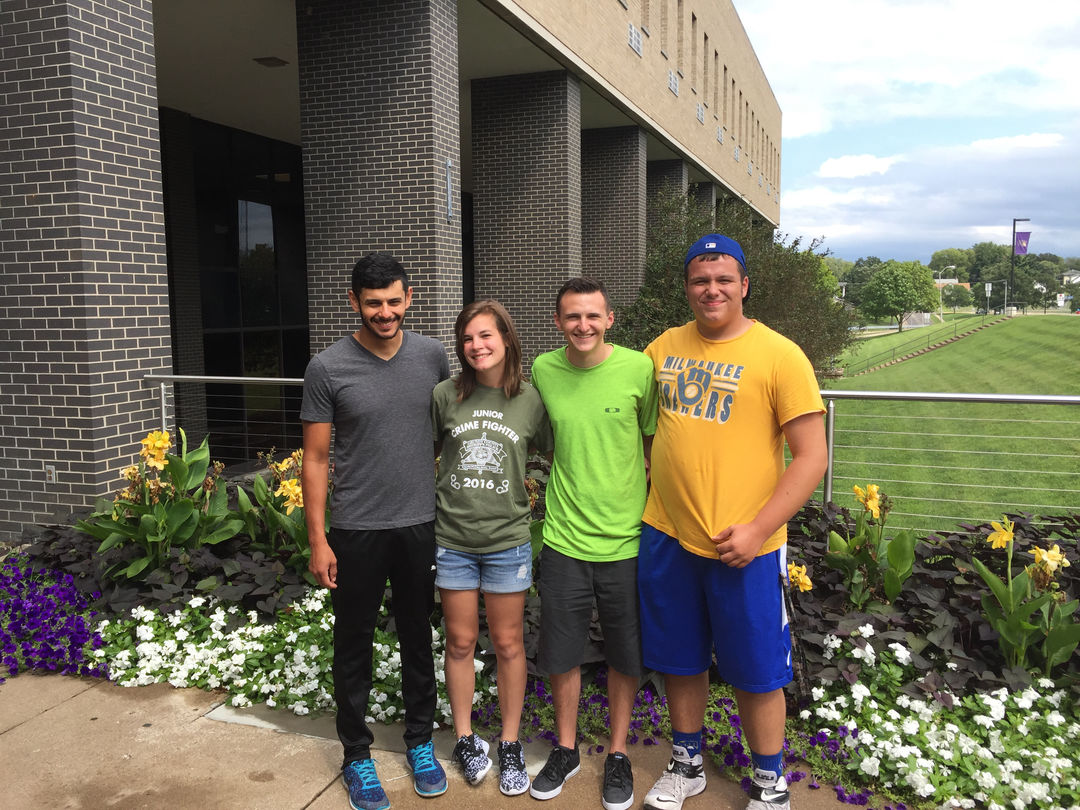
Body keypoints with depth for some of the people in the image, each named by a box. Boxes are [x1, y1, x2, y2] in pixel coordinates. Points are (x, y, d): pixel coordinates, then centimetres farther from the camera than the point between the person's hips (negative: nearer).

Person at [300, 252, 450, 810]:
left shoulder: (432, 357, -1)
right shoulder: (327, 369, -9)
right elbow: (315, 459, -5)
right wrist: (318, 540, -7)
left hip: (420, 525, 3)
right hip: (356, 531, -2)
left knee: (418, 639, 16)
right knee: (354, 645, 11)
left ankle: (420, 743, 34)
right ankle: (357, 756, 29)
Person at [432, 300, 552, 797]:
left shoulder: (530, 401, -3)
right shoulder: (444, 396, -2)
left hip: (508, 540, 0)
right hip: (452, 540, 1)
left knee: (508, 645, 10)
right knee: (460, 642, 12)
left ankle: (510, 746, 27)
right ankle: (465, 739, 31)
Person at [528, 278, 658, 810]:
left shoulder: (640, 368, -9)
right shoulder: (543, 370, -2)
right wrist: (570, 485, 8)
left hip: (627, 540, -1)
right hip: (565, 538, 2)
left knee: (625, 655, 12)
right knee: (561, 651, 13)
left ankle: (618, 755, 34)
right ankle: (566, 750, 35)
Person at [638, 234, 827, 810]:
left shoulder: (779, 355, -9)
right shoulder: (663, 347, 5)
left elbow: (811, 456, -11)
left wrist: (757, 530, -17)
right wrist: (647, 484, 8)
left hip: (743, 547, -4)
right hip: (666, 537, 4)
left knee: (755, 673, 10)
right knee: (680, 662, 18)